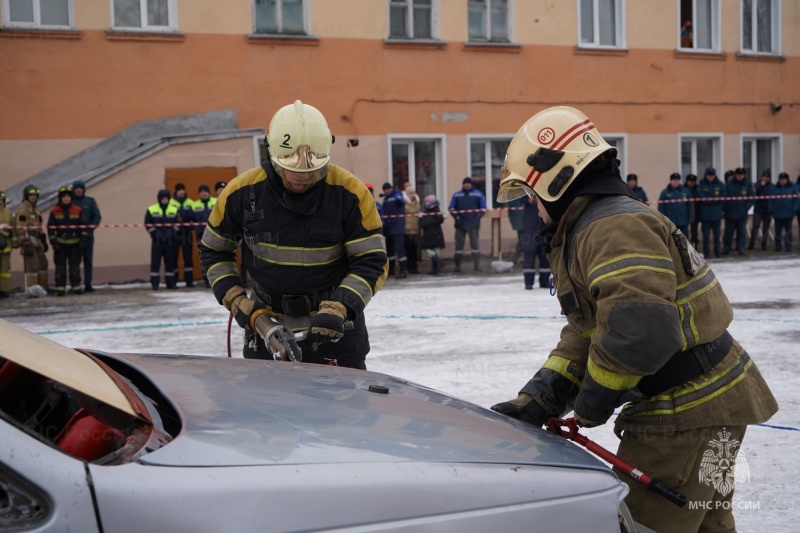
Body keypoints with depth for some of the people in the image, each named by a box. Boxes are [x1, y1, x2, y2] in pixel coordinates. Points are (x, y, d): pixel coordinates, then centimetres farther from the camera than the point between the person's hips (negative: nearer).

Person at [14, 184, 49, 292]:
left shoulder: (35, 209, 19)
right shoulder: (22, 209, -11)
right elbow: (21, 229, -17)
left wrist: (44, 241, 22)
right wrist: (27, 244, -22)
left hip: (37, 242, 10)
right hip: (28, 242, -10)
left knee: (42, 263, 12)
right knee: (31, 266, -10)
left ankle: (42, 288, 19)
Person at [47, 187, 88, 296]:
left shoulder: (78, 210, 2)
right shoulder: (54, 212, 0)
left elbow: (84, 225, 5)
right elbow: (50, 228, 2)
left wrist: (83, 239, -2)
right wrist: (53, 242, -5)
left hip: (74, 243, 1)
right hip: (60, 243, -1)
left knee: (75, 266, 6)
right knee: (60, 267, 0)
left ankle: (76, 286, 14)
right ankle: (60, 288, 2)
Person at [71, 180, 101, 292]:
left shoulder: (90, 201, 5)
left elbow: (97, 217, 2)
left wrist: (89, 230, -10)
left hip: (88, 236, 1)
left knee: (88, 261, 5)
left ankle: (88, 284, 9)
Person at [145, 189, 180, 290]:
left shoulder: (174, 209, 5)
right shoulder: (151, 210, -2)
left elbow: (178, 223, 8)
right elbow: (147, 224, 0)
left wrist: (174, 233, -5)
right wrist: (154, 233, -8)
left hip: (170, 241, 2)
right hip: (157, 241, -2)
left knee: (170, 261, 7)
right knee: (155, 262, -3)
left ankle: (171, 282, 14)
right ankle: (154, 283, 0)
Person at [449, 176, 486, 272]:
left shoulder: (478, 194, 6)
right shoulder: (456, 195, 9)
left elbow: (483, 208, 3)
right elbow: (451, 208, 5)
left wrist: (477, 218, -10)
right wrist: (456, 217, -9)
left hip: (473, 225, -1)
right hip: (460, 224, 1)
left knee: (475, 244, -2)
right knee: (459, 244, 2)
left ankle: (477, 265, 2)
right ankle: (457, 265, 8)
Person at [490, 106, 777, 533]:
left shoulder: (615, 229, -21)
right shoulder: (587, 231, 15)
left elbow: (639, 330, -33)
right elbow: (584, 335, 10)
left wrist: (595, 396, -17)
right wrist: (536, 400, -3)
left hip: (691, 411, -11)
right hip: (702, 402, 11)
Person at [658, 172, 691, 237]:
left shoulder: (685, 191, 5)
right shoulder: (665, 192, -2)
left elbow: (689, 205, 6)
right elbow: (661, 208, -4)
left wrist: (688, 218, 2)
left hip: (683, 222, 2)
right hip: (670, 222, -2)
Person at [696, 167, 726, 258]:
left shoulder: (720, 185, 3)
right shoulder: (701, 186, -1)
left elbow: (722, 198, 0)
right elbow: (701, 198, -7)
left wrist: (708, 200, -11)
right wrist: (714, 199, -12)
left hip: (717, 214, 1)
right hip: (705, 214, -1)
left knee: (716, 234, 6)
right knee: (706, 234, 1)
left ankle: (717, 252, 12)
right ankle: (706, 252, 6)